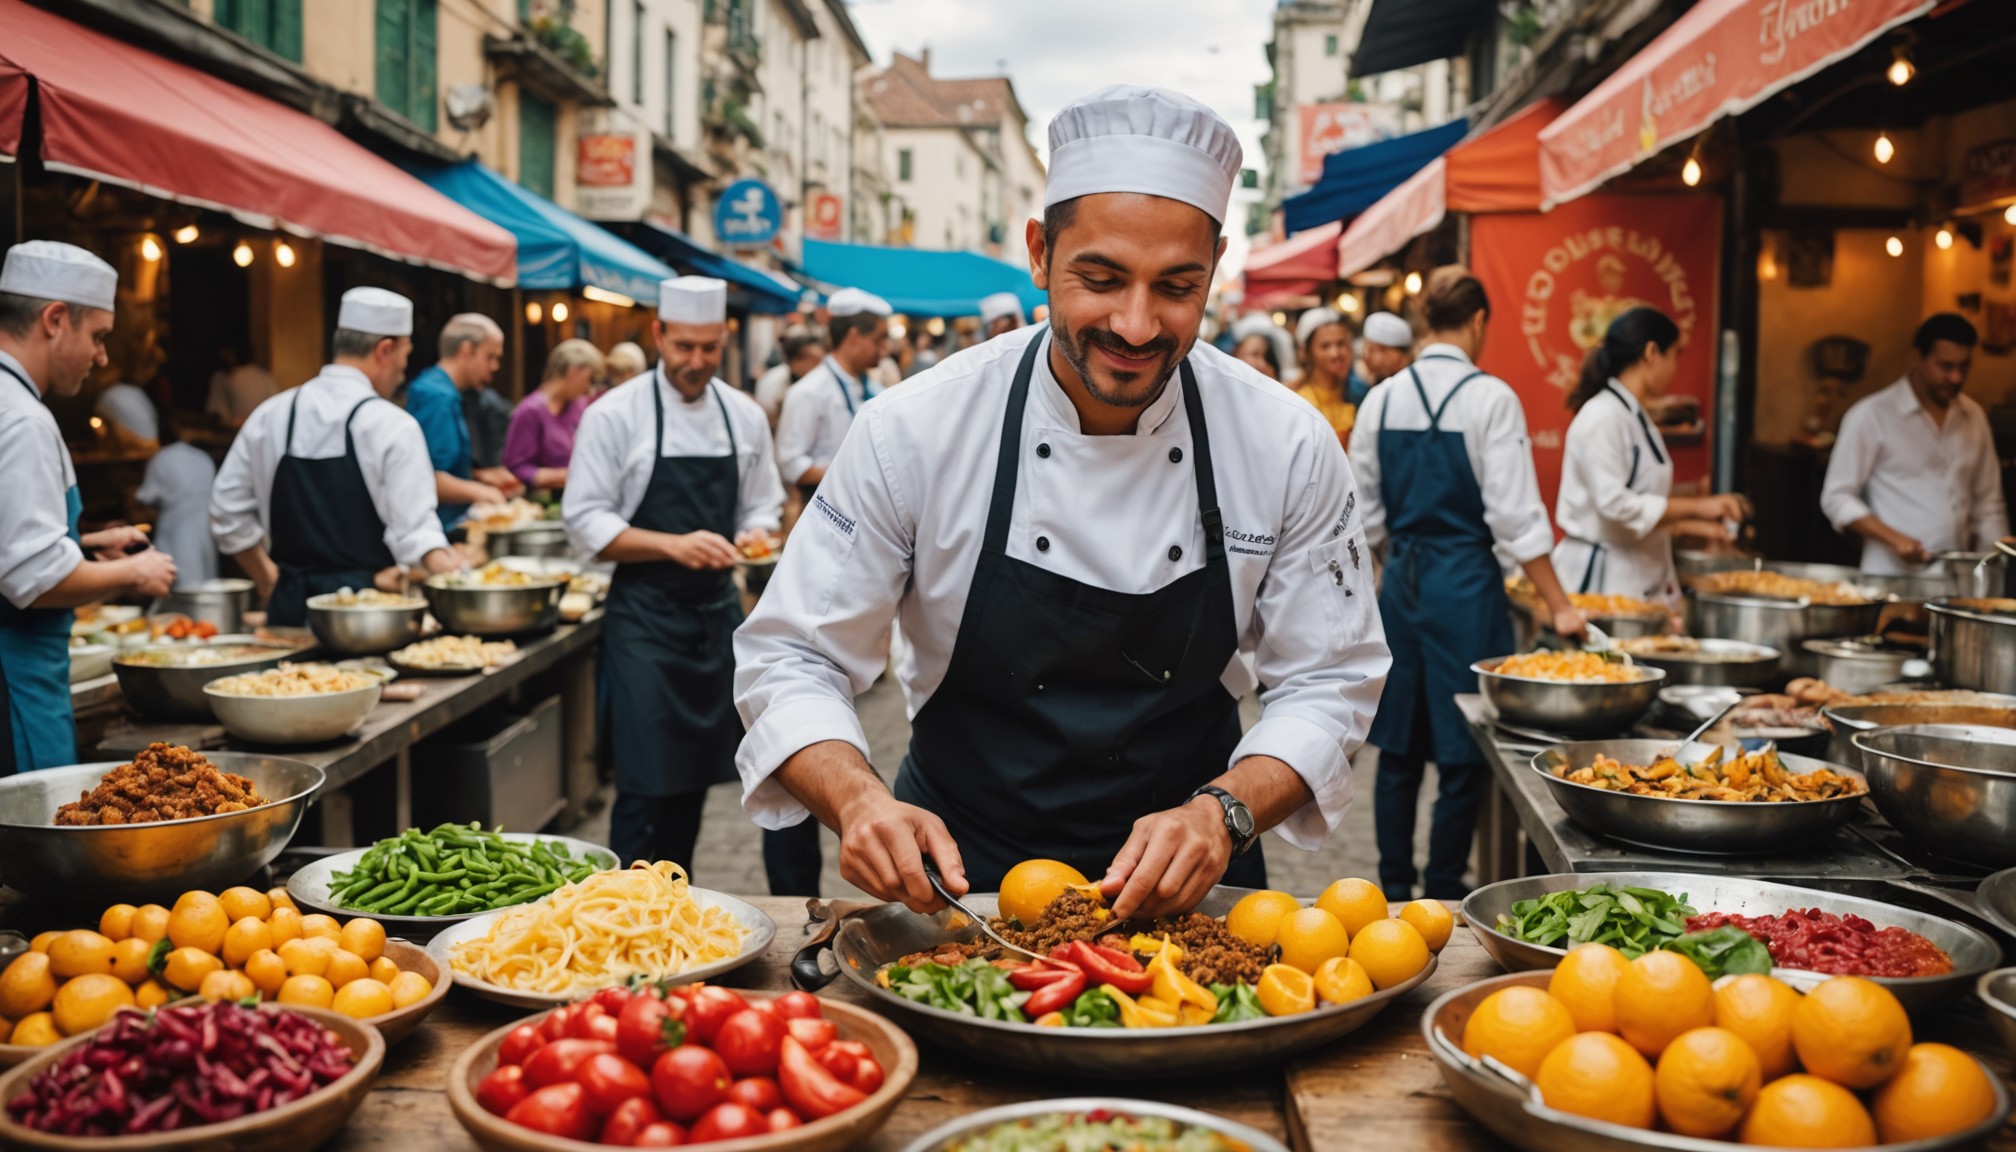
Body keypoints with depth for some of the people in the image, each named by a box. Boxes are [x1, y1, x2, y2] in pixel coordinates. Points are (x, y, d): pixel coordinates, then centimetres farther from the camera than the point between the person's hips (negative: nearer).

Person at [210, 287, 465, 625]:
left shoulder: (269, 415, 8)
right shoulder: (393, 426, -9)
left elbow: (228, 515, 14)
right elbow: (415, 533, -17)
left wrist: (270, 584, 21)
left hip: (290, 609, 6)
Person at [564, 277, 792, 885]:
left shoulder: (745, 415, 7)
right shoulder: (616, 415, -7)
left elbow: (761, 507, 15)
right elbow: (586, 522, -9)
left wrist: (755, 538, -8)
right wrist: (675, 545, -21)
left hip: (718, 611, 5)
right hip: (646, 616, -5)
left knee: (696, 774, 13)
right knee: (646, 784, -6)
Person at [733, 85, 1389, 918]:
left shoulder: (1289, 445, -8)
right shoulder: (914, 430, -11)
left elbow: (1329, 681, -1)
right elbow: (792, 659, -6)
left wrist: (1224, 811, -19)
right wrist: (860, 800, -26)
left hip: (1183, 882, 1)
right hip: (960, 874, -1)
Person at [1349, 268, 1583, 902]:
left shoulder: (1382, 398, 3)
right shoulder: (1490, 397, -10)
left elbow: (1367, 513, 8)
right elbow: (1515, 515, -13)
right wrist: (1559, 607, -8)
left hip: (1400, 584, 5)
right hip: (1466, 585, -5)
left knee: (1399, 749, 14)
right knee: (1463, 754, 6)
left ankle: (1394, 890, 21)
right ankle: (1444, 894, 13)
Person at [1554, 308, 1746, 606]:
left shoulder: (1635, 417, 15)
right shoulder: (1603, 417, -14)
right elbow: (1614, 504, -22)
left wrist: (1696, 527, 19)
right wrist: (1697, 506, -17)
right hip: (1602, 574, -9)